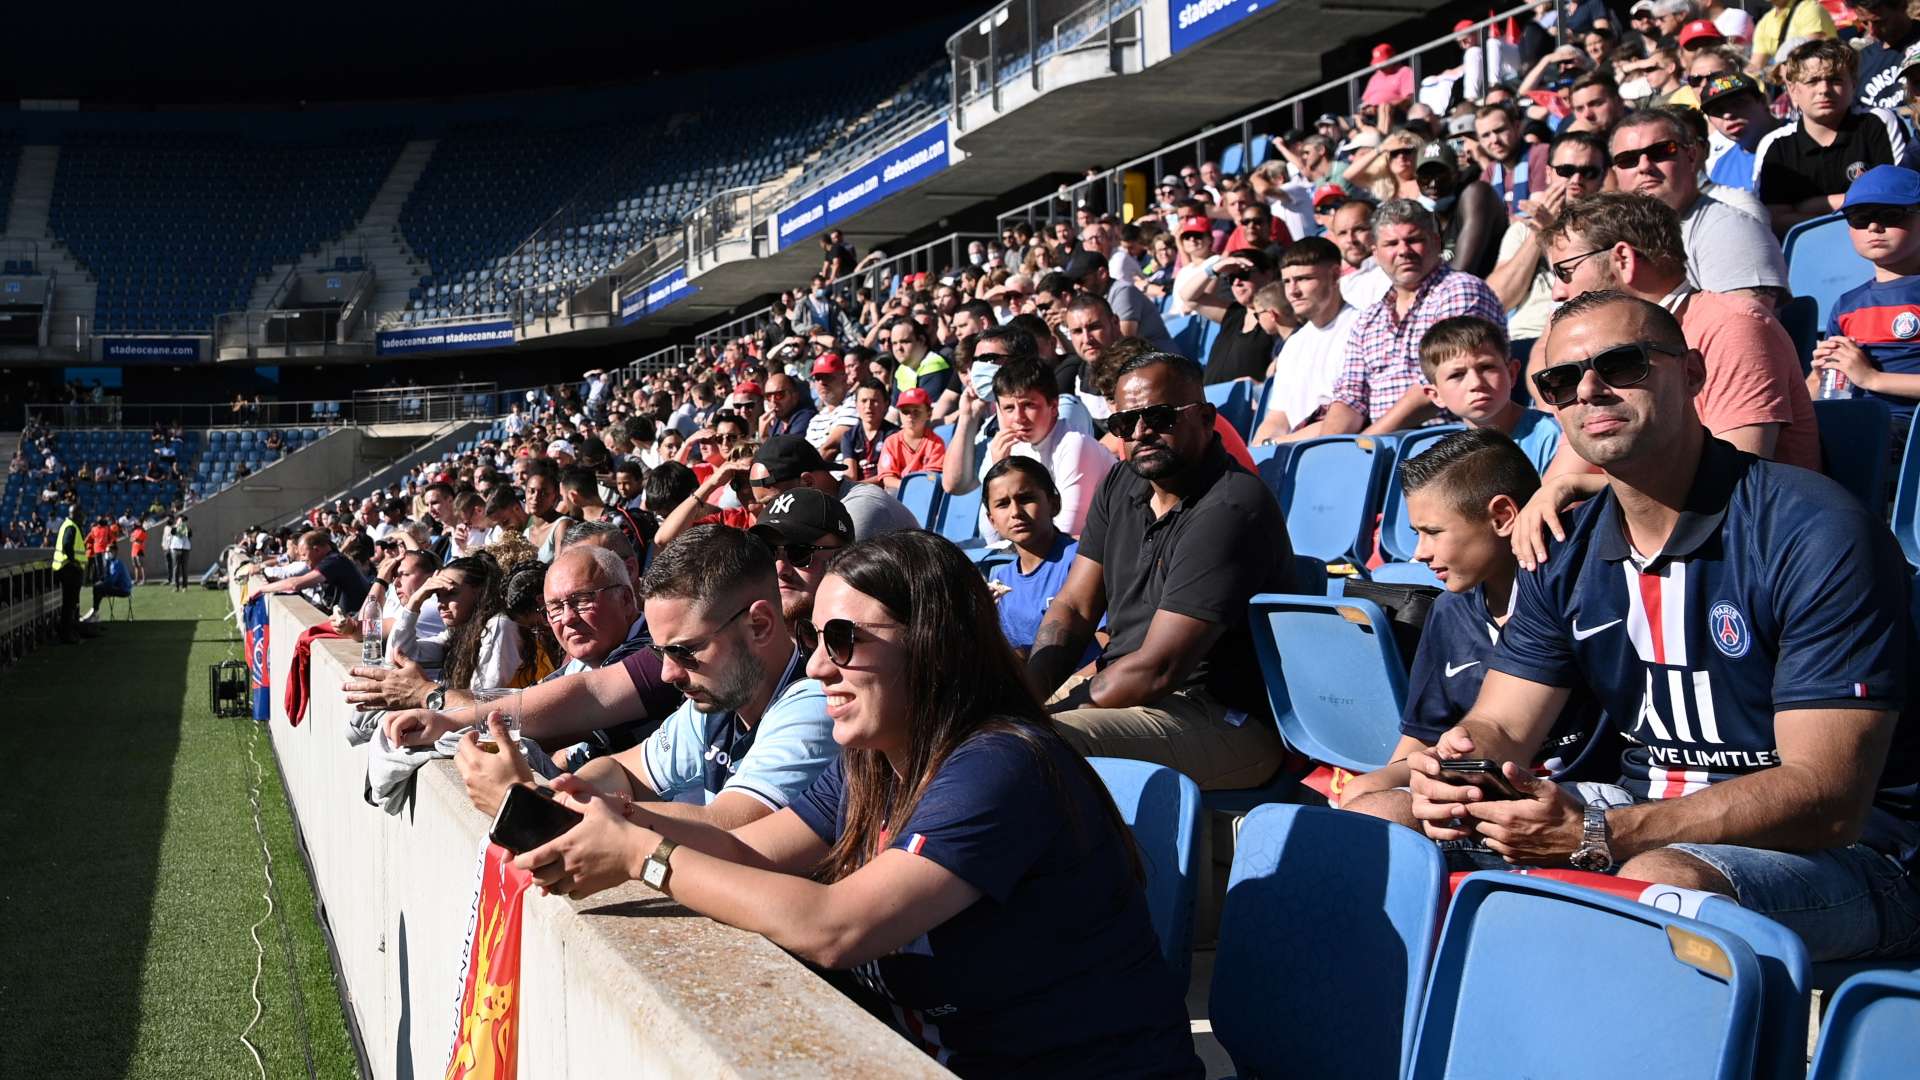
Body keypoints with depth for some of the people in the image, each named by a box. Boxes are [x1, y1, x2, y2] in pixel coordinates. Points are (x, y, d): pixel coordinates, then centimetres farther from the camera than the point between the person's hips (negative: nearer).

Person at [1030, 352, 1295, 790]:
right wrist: (1026, 692, -9)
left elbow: (1159, 670, -24)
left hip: (1228, 724, -9)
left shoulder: (1231, 511, -21)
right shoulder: (1122, 485, 9)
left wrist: (1055, 708, -16)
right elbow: (1073, 607, 9)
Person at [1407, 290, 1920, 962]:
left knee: (1660, 881, -40)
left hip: (1847, 849, -6)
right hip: (1649, 815, 6)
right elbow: (1502, 728, 4)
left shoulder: (1816, 534, -17)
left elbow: (1827, 801, -23)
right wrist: (1460, 763, -23)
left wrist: (1602, 835, -35)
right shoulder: (1564, 556, 5)